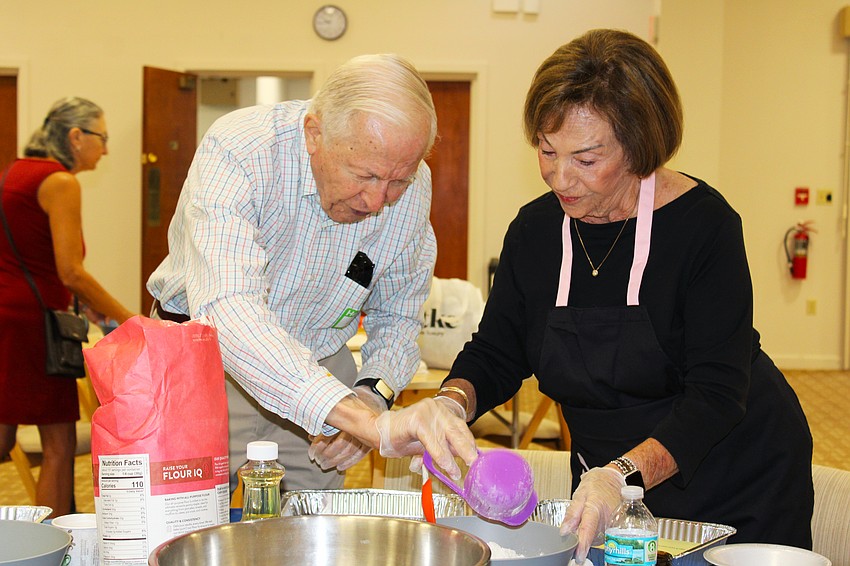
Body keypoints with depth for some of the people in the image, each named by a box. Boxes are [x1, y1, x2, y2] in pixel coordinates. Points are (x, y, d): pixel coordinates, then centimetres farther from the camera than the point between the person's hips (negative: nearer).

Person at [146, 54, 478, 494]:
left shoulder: (412, 186, -13)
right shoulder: (237, 152, -30)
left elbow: (397, 314, 2)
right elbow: (228, 310, -45)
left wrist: (373, 394, -21)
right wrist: (366, 421, -55)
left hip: (319, 367, 4)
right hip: (206, 362, -3)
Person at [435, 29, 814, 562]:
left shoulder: (704, 223, -22)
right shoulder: (534, 230, -7)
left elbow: (716, 393, -27)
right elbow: (495, 355, 0)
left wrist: (625, 475, -42)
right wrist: (451, 403, -22)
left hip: (740, 485, -4)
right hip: (609, 481, 4)